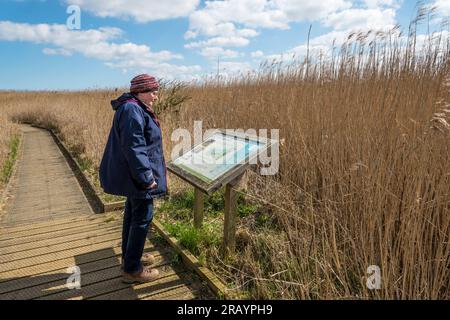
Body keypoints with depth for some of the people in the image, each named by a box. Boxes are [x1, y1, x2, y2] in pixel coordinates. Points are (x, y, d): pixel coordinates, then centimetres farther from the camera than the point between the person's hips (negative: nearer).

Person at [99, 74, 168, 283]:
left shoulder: (135, 109, 14)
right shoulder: (132, 111, -20)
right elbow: (134, 148, -26)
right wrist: (146, 177, -24)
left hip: (133, 174, 11)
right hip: (137, 174, -11)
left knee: (132, 213, 19)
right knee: (142, 217, -2)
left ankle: (129, 256, 36)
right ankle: (132, 270, 10)